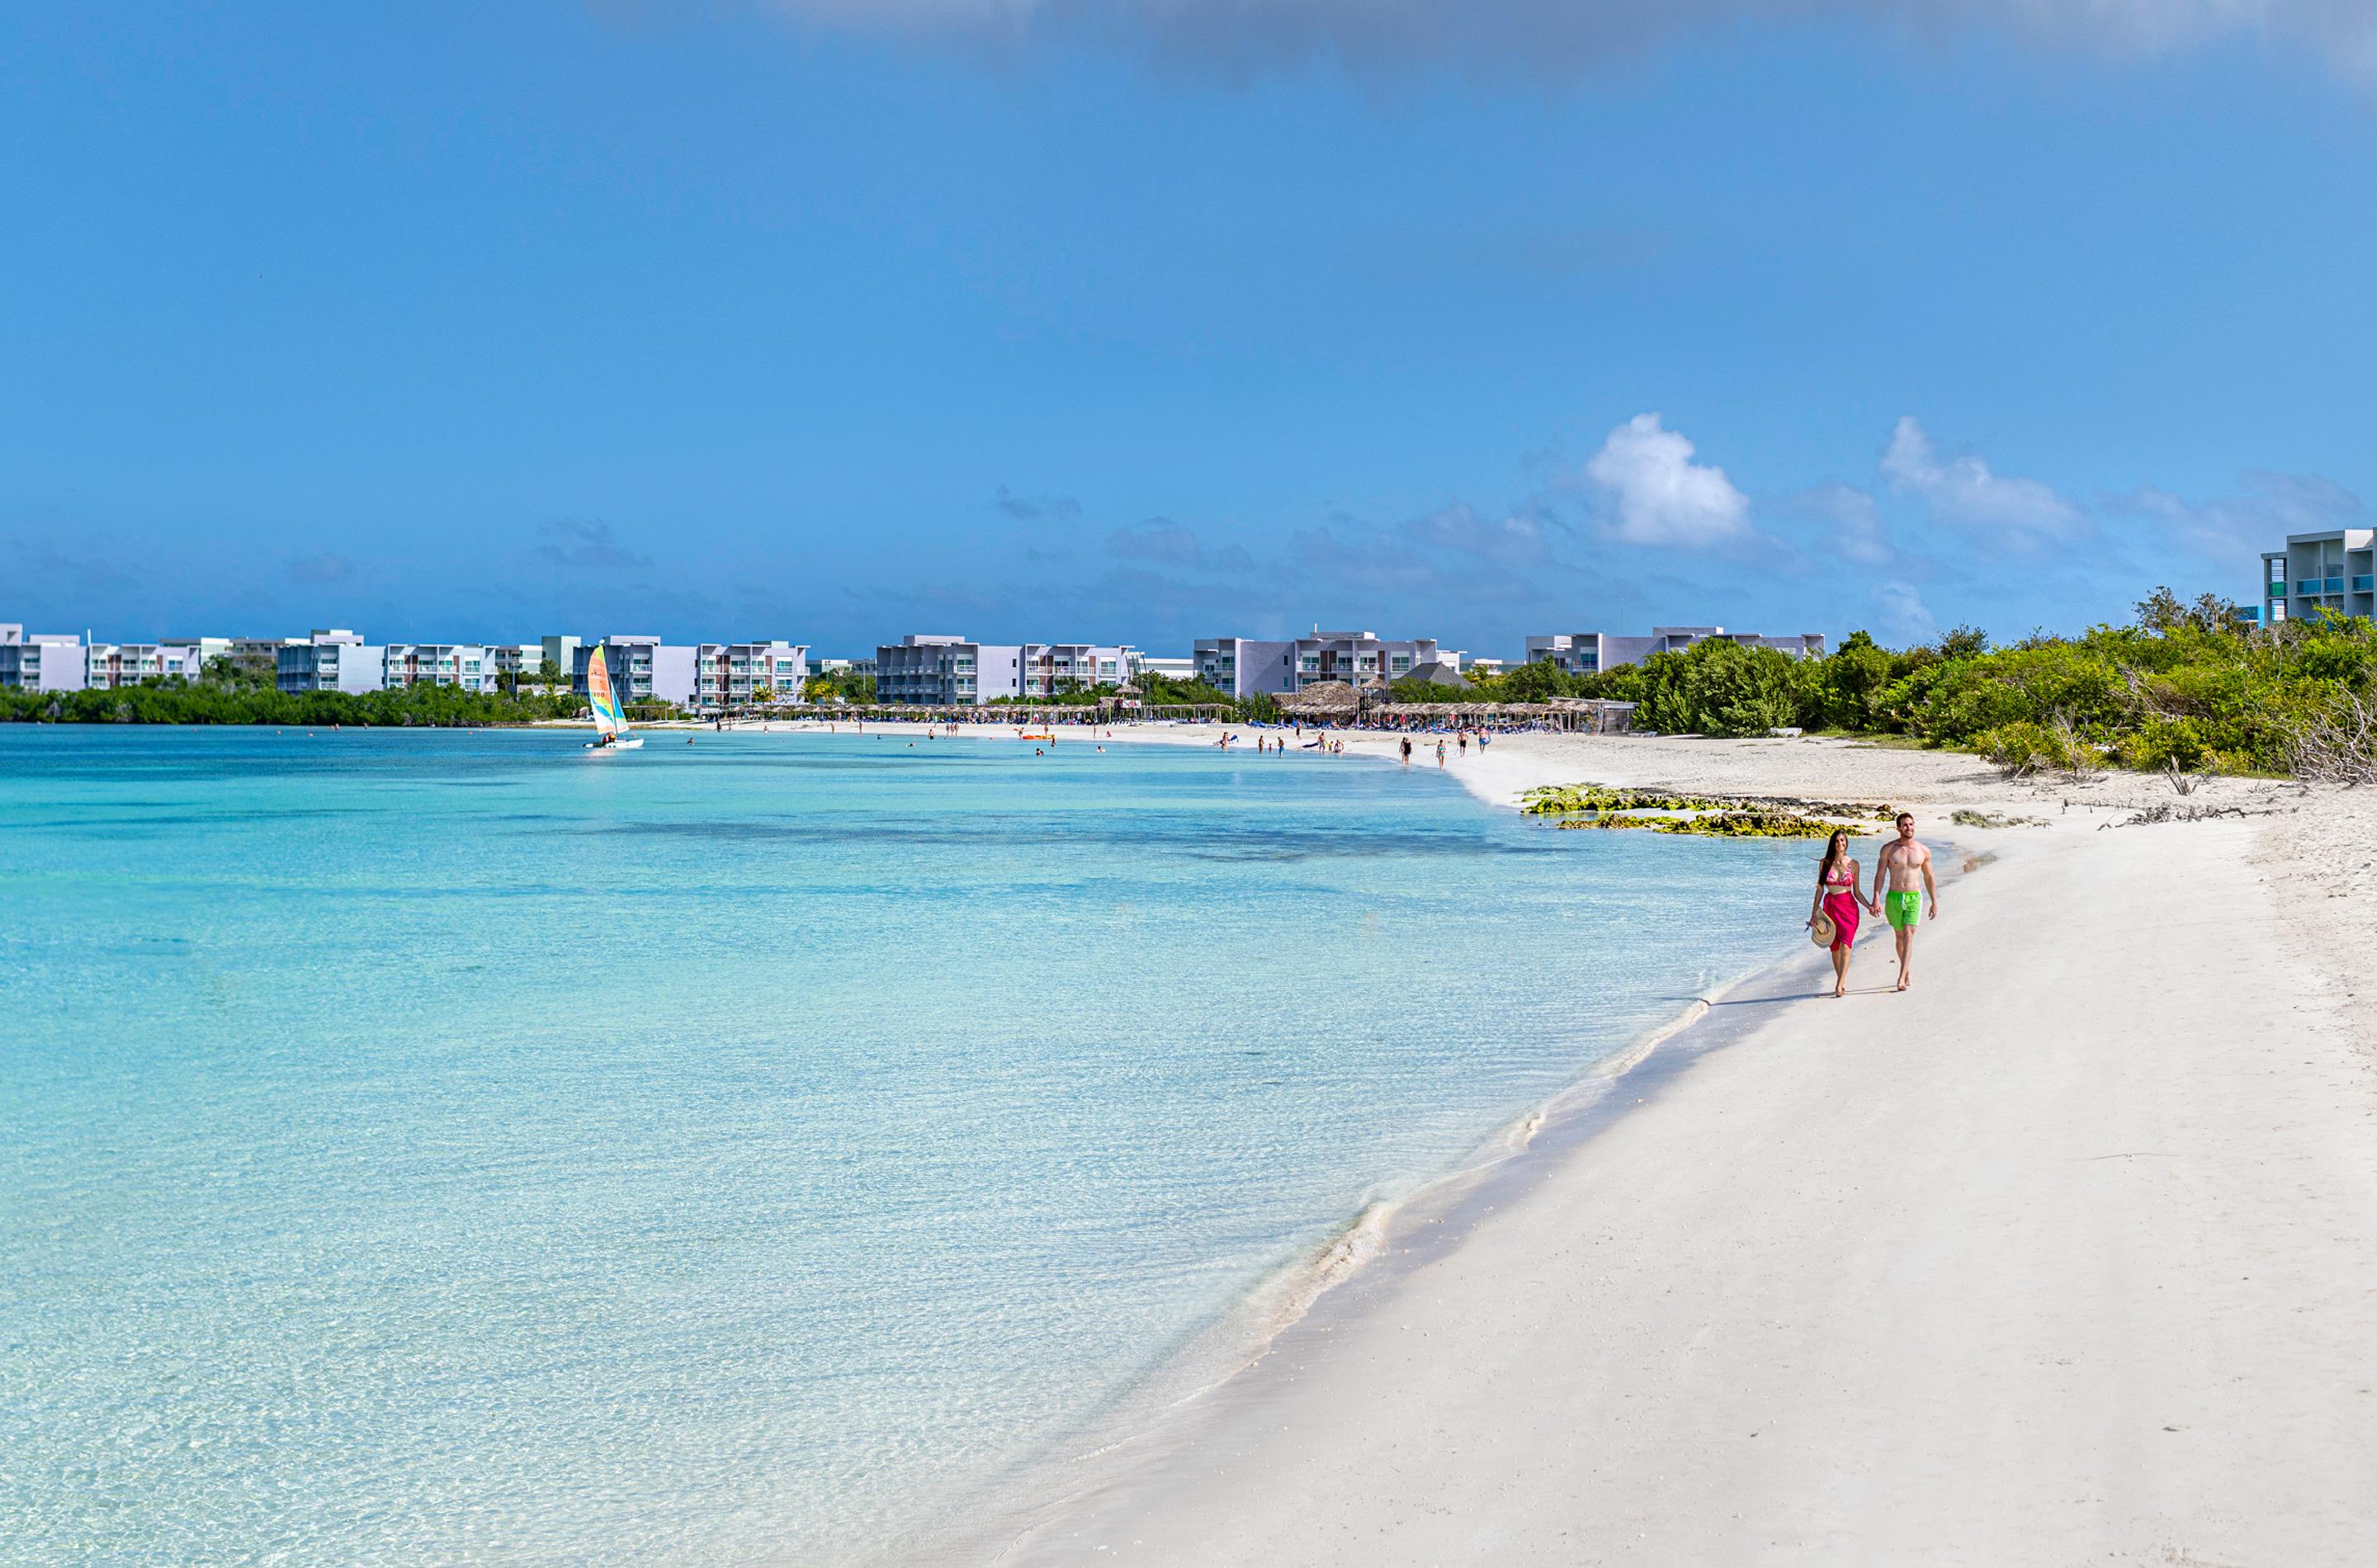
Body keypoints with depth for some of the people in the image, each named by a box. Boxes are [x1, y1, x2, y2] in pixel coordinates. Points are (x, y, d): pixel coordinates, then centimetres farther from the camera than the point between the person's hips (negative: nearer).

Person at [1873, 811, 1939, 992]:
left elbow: (1929, 878, 12)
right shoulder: (1888, 849, -1)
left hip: (1914, 898, -1)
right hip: (1893, 897, 1)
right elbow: (1880, 875, -3)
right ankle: (1907, 971, 33)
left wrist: (1935, 902, 12)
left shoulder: (1923, 851, 3)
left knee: (1908, 935, -15)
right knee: (1899, 936, 13)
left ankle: (1901, 978, -21)